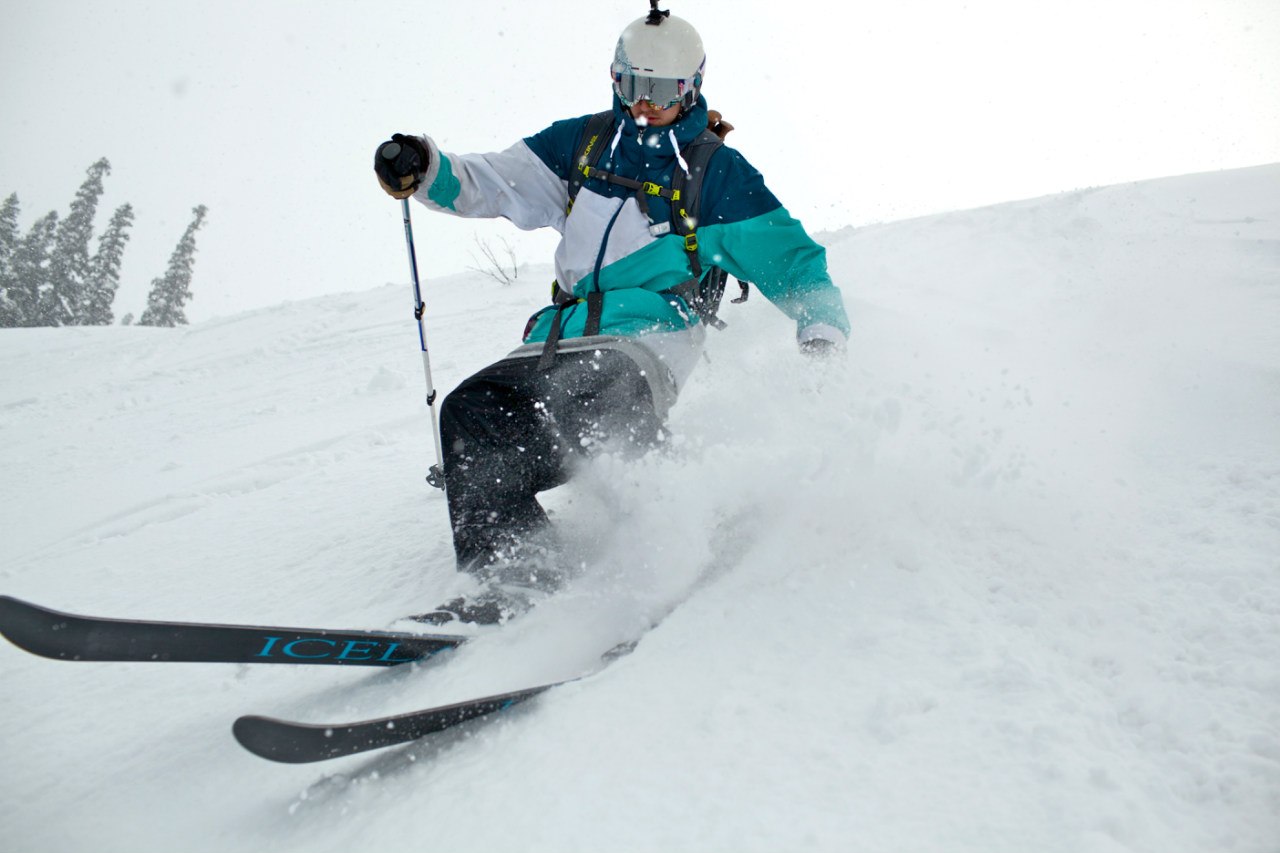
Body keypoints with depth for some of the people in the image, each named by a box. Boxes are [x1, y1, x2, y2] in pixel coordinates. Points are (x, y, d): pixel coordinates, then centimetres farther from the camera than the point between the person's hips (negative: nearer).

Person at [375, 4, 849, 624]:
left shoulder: (718, 173, 6)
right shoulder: (583, 144, 17)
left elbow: (791, 257, 8)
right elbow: (494, 183, 17)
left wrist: (823, 330, -8)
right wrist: (425, 170, -2)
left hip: (647, 344, -5)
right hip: (562, 340, 5)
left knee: (591, 394, -38)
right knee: (471, 411, -18)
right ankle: (511, 575, -23)